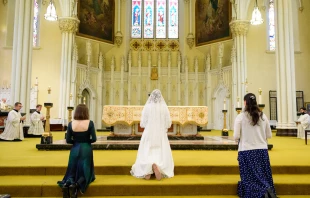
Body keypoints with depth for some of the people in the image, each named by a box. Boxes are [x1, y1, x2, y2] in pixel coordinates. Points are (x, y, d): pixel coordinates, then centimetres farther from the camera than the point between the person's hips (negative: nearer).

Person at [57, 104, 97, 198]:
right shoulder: (90, 123, -11)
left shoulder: (71, 123, -5)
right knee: (85, 172, 11)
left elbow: (68, 140, -2)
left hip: (74, 150, 2)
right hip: (86, 150, -2)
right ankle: (76, 185, -18)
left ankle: (67, 183, -15)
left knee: (73, 171, 16)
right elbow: (94, 139, -10)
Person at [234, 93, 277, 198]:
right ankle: (268, 189, -4)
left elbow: (236, 136, -11)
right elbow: (269, 135, 8)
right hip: (262, 150, 3)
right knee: (264, 176, 18)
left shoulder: (240, 117, -9)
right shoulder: (263, 116, 2)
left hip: (246, 151, -3)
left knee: (249, 177, 5)